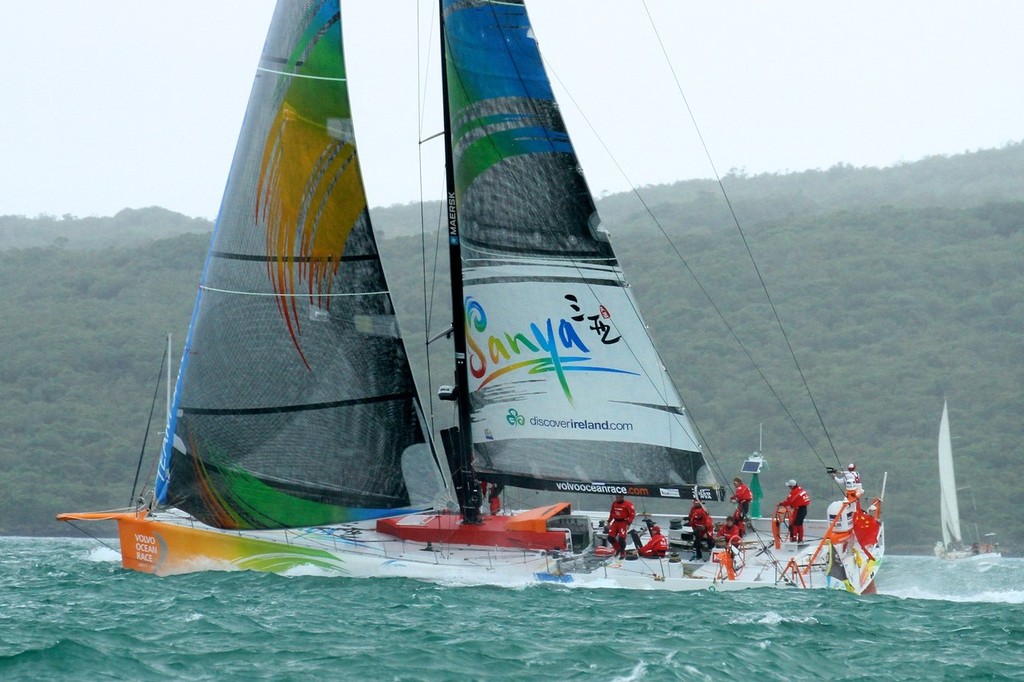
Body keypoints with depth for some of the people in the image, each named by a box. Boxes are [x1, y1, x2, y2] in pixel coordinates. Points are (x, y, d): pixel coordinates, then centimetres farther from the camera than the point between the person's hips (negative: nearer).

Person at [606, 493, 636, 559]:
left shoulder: (628, 504, -14)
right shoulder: (614, 504, 6)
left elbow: (632, 514, -12)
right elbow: (612, 513, 18)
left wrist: (629, 524, -18)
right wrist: (609, 522, 15)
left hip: (623, 523, -6)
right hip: (616, 522, 6)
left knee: (621, 538, -15)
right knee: (610, 537, 0)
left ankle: (622, 553, 3)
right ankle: (618, 549, 24)